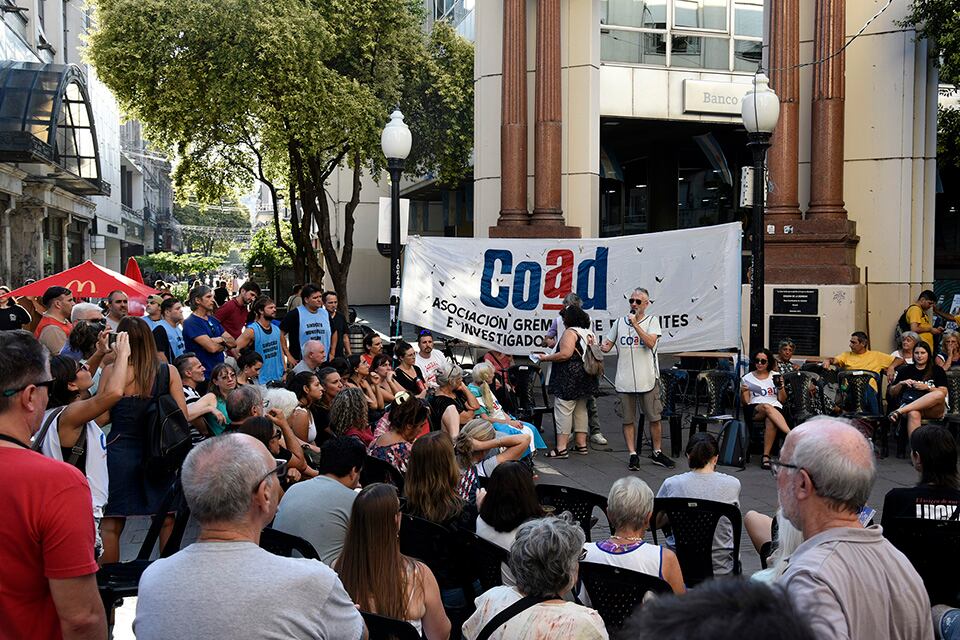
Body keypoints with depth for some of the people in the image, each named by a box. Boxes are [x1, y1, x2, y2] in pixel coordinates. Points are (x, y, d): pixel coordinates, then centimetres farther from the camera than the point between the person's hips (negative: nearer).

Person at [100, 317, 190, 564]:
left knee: (111, 523, 8)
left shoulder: (110, 371, -6)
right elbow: (183, 416, -2)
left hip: (120, 449, -1)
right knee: (167, 520, 13)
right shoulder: (169, 372, -2)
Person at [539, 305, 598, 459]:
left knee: (563, 411, -8)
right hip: (585, 378, 9)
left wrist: (546, 358, -10)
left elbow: (565, 354, -21)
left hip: (569, 378, -9)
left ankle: (561, 448, -11)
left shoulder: (570, 332, -11)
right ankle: (581, 444, 18)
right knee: (581, 410, 14)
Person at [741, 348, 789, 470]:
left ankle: (766, 456, -36)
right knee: (767, 407, -39)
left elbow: (782, 400, 16)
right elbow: (745, 403, 10)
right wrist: (743, 392, -10)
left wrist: (780, 386, -1)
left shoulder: (776, 376, 18)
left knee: (771, 421, -38)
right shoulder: (747, 378, 16)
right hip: (754, 411, 0)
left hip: (776, 409, 1)